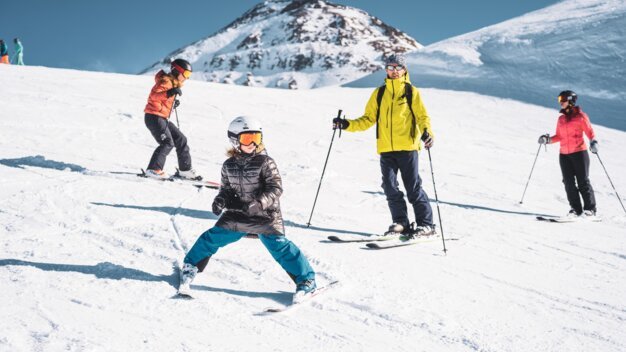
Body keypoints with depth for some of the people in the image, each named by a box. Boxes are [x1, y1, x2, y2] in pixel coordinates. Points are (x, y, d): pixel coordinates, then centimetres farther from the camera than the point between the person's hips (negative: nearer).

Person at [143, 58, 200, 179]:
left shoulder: (173, 83, 18)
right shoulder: (165, 81, -12)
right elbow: (153, 95, -28)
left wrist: (173, 103, 11)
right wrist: (169, 93, -41)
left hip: (162, 118, 10)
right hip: (154, 117, -10)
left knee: (181, 140, 9)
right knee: (168, 143, -20)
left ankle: (185, 170, 16)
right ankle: (154, 169, -19)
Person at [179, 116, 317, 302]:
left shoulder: (265, 163, -12)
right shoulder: (229, 165, 2)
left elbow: (275, 189, -17)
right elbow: (226, 188, 14)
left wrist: (258, 203, -30)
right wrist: (220, 200, -6)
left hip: (265, 217, -4)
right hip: (237, 216, 4)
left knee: (279, 246, -15)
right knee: (212, 238, 3)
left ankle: (306, 280, -5)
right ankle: (191, 266, 28)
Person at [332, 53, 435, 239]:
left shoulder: (411, 92, 4)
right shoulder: (379, 93, 13)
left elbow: (422, 116, 0)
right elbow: (368, 119, 14)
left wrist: (426, 132, -20)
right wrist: (347, 125, 1)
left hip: (407, 147, -3)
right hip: (386, 149, 4)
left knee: (413, 188, -2)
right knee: (390, 187, 0)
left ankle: (426, 224, 7)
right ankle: (400, 222, 13)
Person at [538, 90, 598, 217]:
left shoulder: (580, 116, 0)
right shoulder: (561, 119, 16)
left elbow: (590, 131, -2)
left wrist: (593, 142, -20)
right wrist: (548, 139, 3)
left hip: (579, 152, -5)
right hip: (564, 154, 5)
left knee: (583, 181, -3)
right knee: (569, 183, -1)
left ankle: (590, 208, 4)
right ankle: (576, 209, 5)